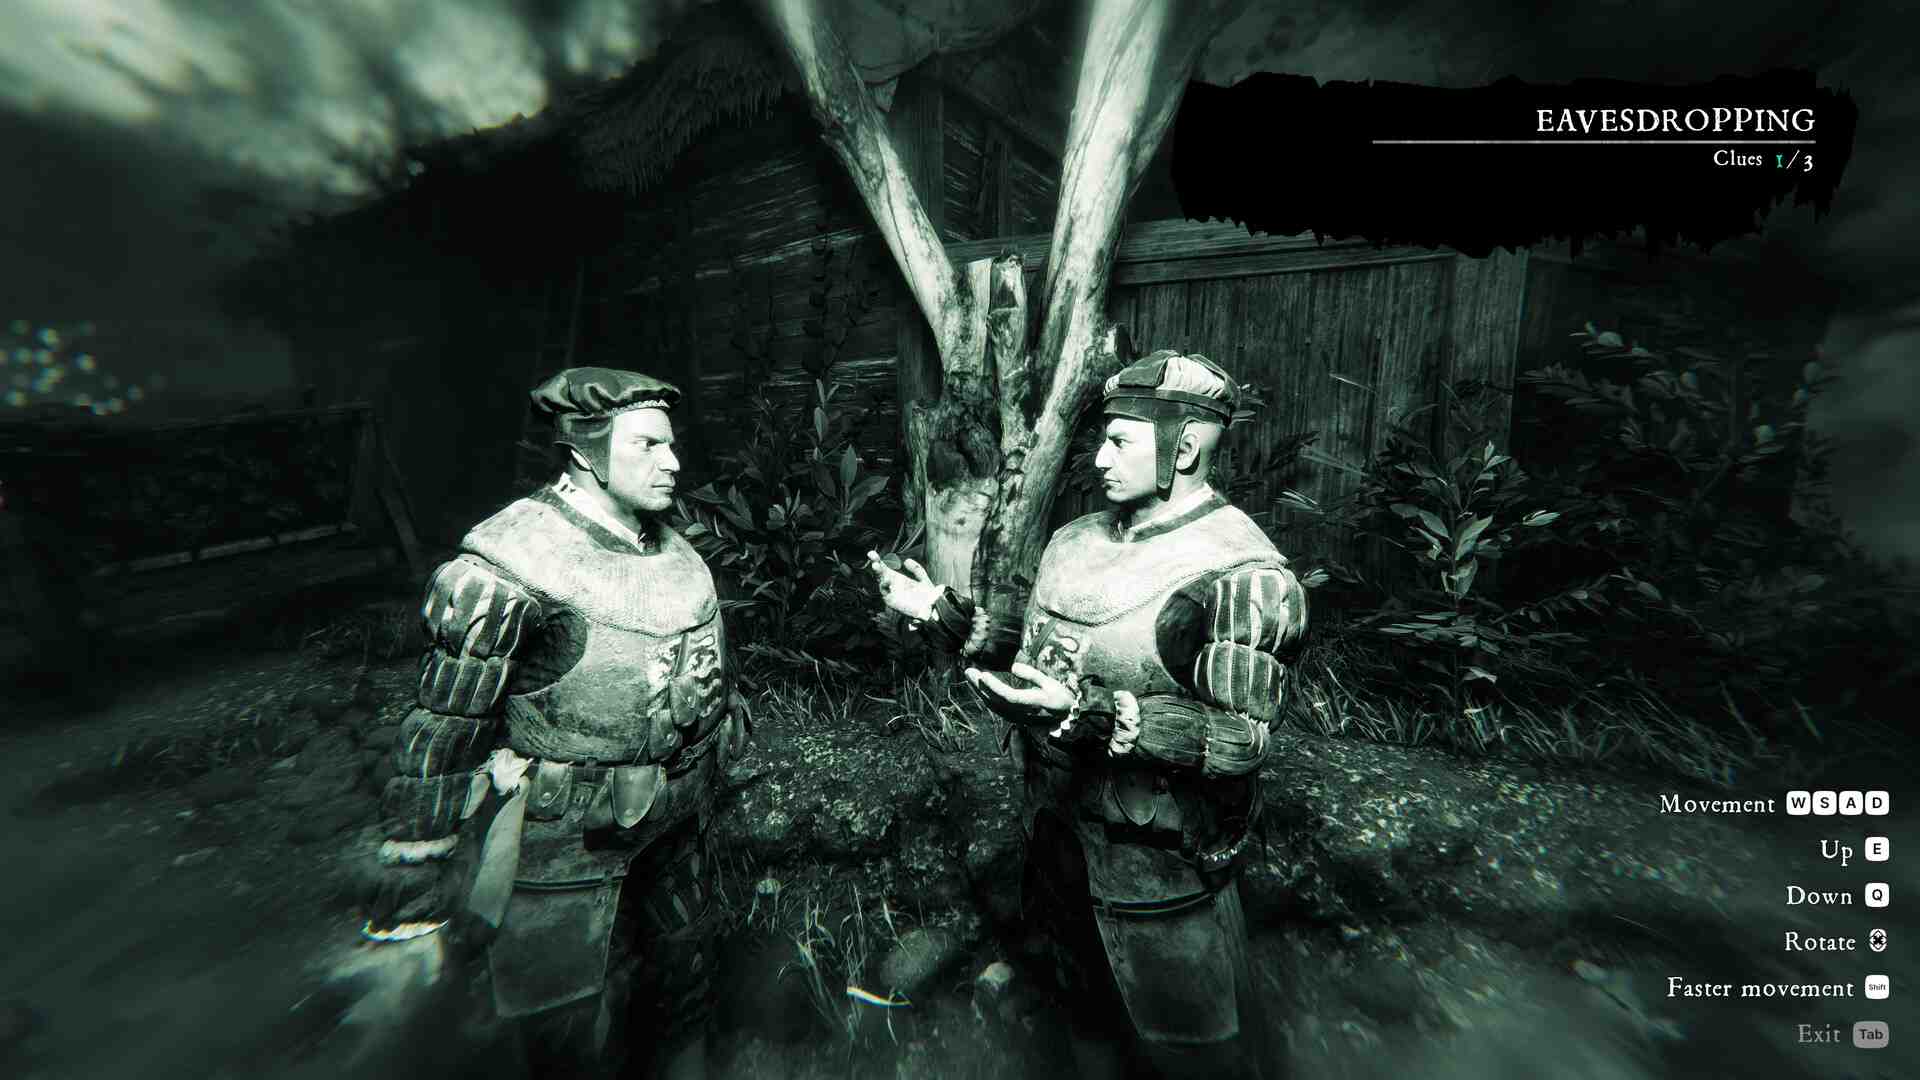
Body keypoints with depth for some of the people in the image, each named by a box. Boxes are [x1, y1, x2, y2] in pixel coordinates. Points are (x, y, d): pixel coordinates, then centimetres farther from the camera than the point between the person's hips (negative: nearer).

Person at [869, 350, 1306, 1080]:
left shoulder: (1242, 575, -20)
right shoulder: (1076, 542, 1)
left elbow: (1240, 739, -23)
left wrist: (1089, 715, -34)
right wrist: (943, 616, -2)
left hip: (1158, 861, -6)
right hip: (1057, 826, 6)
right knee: (1087, 1000, 30)